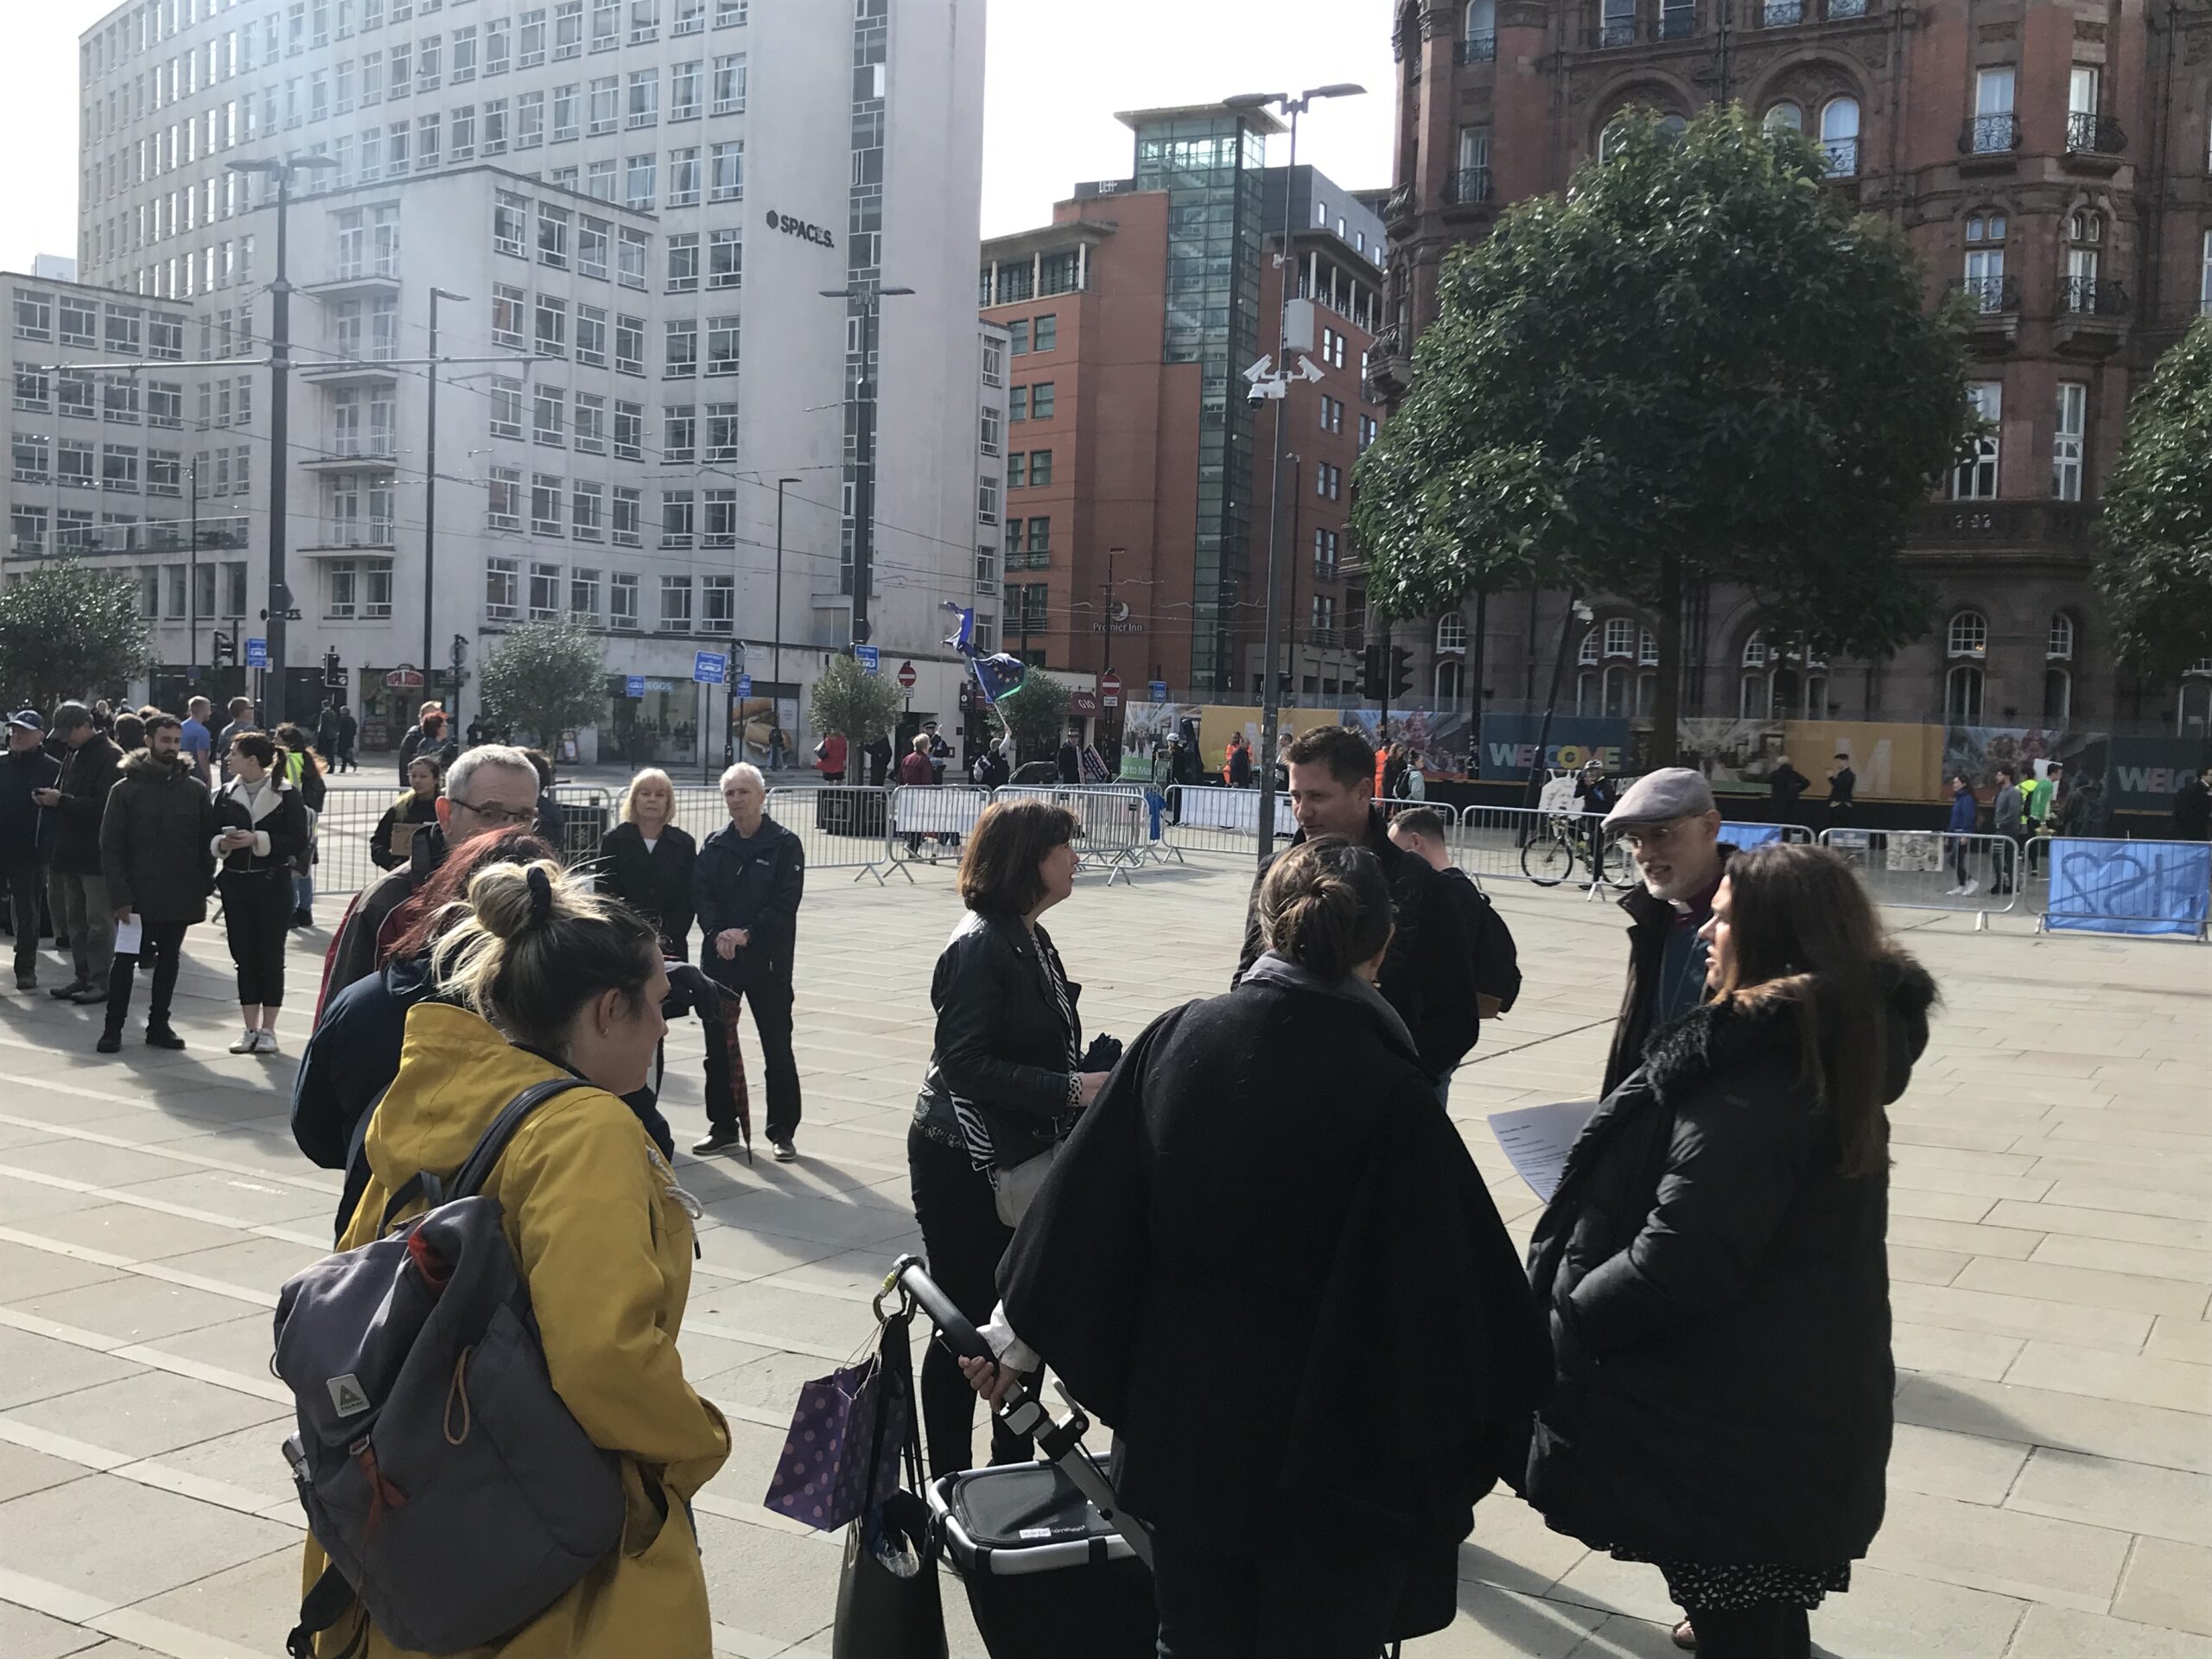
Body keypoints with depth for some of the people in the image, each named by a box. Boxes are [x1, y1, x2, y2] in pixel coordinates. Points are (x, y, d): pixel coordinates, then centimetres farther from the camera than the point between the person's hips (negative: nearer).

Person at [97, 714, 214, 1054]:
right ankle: (113, 1028, 12)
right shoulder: (126, 789, -3)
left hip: (180, 897, 2)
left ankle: (159, 1024, 20)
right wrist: (120, 896, -12)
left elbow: (208, 844, 6)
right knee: (125, 960, 3)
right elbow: (110, 848, -5)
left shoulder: (194, 789, 4)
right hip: (137, 896, -2)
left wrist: (203, 888, -1)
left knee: (169, 961, 10)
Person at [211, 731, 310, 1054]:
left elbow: (298, 842, -10)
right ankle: (251, 1030, 14)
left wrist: (258, 840, -18)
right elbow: (211, 838, 10)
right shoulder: (226, 795, 9)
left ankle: (268, 1030, 9)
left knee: (271, 956, 2)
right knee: (244, 956, 6)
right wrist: (222, 843, -11)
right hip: (235, 884, 4)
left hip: (272, 885, -4)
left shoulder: (286, 794, -4)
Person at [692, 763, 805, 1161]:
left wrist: (747, 933, -19)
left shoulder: (784, 844, -4)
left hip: (768, 959, -4)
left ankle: (783, 1131, 10)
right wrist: (718, 933, -15)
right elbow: (701, 895, 2)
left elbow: (786, 902, -11)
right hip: (719, 959, 4)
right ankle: (724, 1127, 22)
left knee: (777, 1046, 1)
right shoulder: (715, 845, 8)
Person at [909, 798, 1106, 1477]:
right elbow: (966, 1062, -23)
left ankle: (1011, 1468, 29)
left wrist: (1090, 1076, 5)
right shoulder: (980, 945, -18)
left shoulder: (1030, 940, 11)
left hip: (1022, 1159, 9)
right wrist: (1071, 1089, -24)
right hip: (965, 1166, -9)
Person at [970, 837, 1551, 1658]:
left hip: (1186, 1414, 4)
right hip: (1333, 1436, -4)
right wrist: (1487, 1422, -1)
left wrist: (1018, 1336, 13)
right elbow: (1448, 1278, -16)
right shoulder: (1386, 1088, -21)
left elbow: (1082, 1202, 1)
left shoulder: (1176, 1039, -8)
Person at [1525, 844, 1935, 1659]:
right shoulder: (1838, 1045, 4)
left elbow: (1678, 1262, -30)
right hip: (1803, 1396, 9)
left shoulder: (1751, 1077, -27)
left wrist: (1564, 1310, -14)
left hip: (1734, 1419, -9)